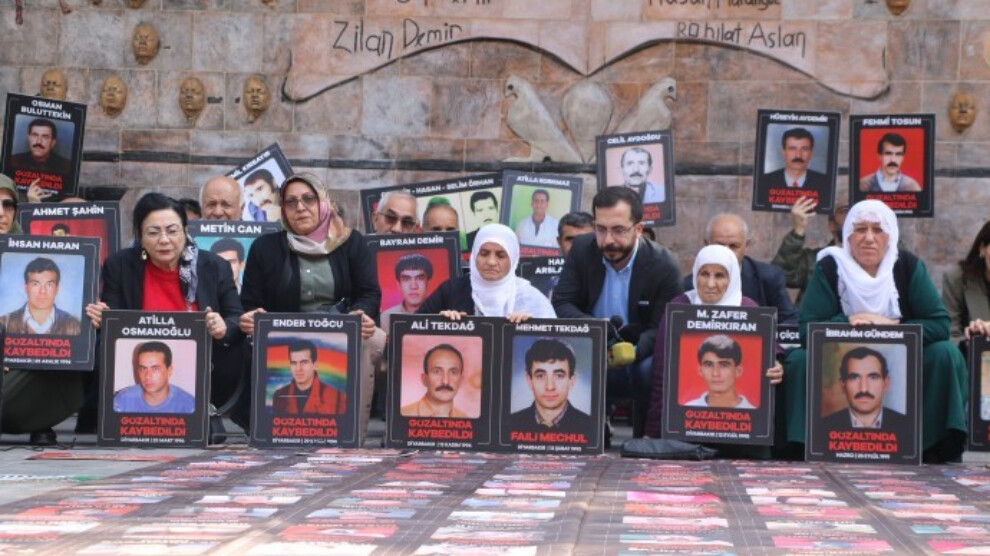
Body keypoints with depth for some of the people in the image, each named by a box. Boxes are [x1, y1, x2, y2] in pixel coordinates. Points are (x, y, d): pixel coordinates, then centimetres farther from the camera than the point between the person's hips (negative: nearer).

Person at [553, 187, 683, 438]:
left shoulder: (664, 265, -11)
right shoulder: (582, 250, -2)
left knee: (652, 369, -35)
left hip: (639, 361, -2)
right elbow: (561, 304, -6)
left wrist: (630, 352, -34)